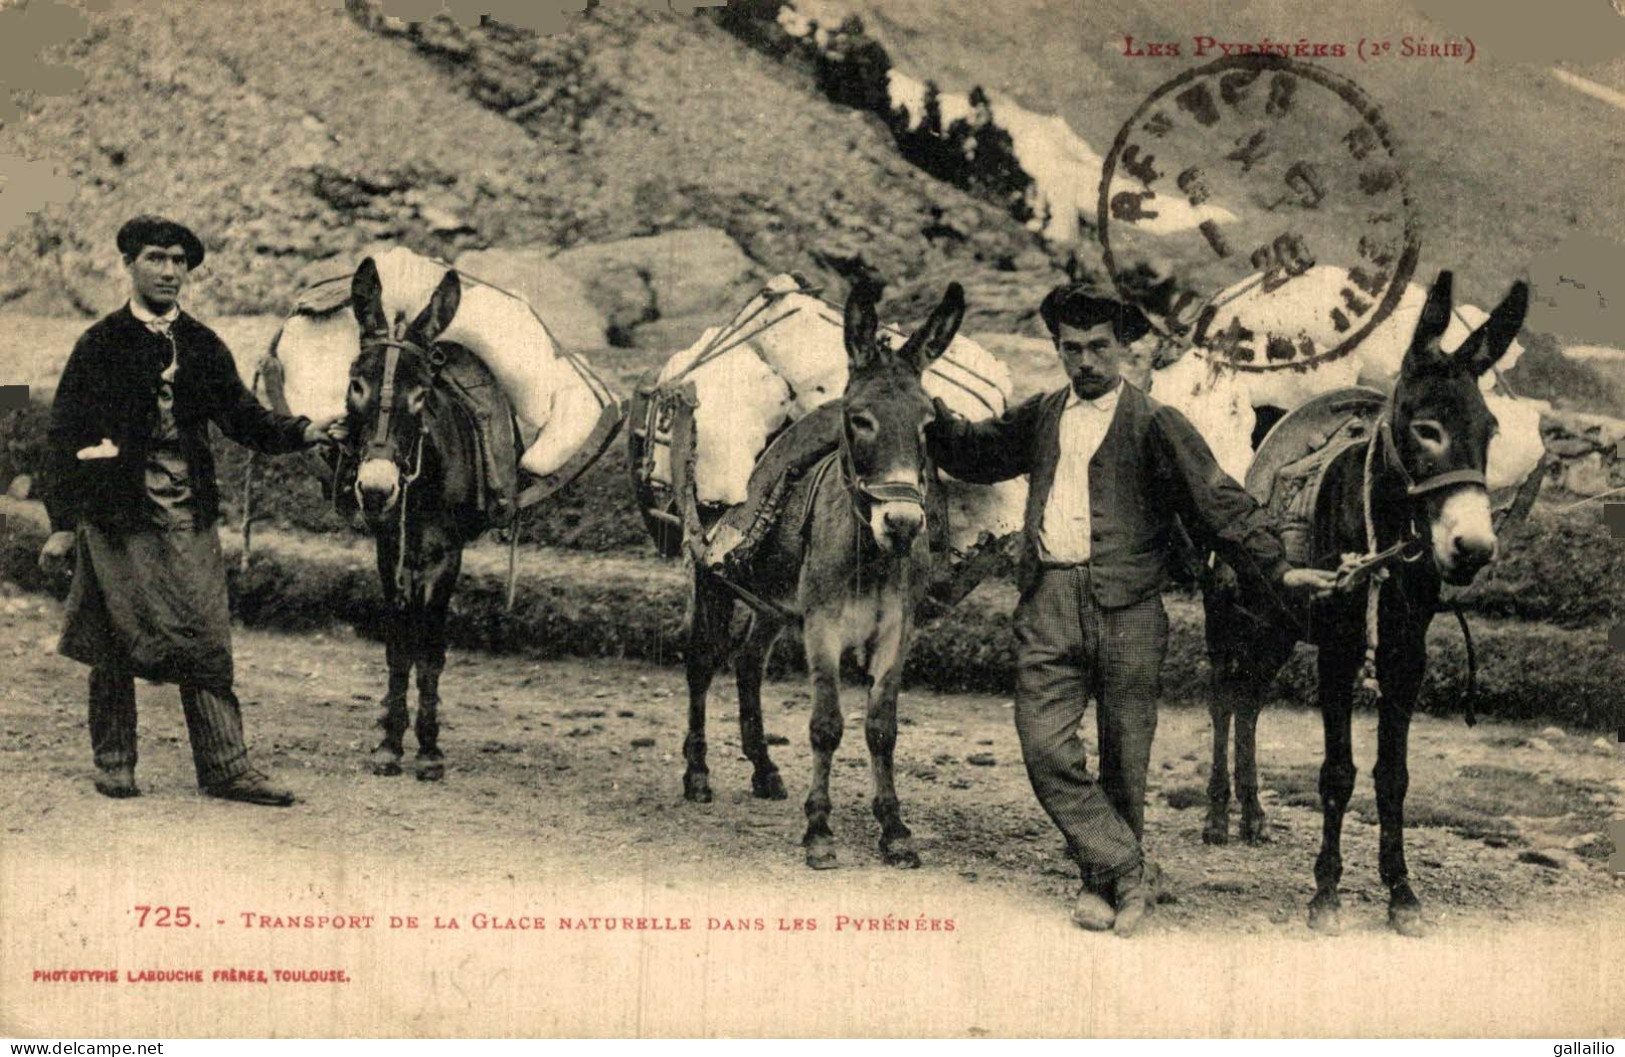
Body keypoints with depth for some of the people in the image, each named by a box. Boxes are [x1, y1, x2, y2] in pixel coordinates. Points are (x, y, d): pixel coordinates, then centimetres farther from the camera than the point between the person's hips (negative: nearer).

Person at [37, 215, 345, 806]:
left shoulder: (204, 347, 11)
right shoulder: (100, 345, 0)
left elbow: (244, 419, 10)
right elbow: (66, 437, -1)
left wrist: (304, 432, -9)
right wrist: (62, 524, -6)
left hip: (190, 515, 3)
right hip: (117, 514, -3)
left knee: (206, 641, -1)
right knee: (116, 645, 3)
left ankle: (226, 768, 0)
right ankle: (113, 764, 17)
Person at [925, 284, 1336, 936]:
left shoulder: (1156, 424, 1)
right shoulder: (1042, 416, 15)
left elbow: (1218, 503, -3)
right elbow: (975, 454, 28)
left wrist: (1277, 570, -12)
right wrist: (935, 415, 10)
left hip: (1126, 610, -3)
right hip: (1048, 606, 3)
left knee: (1124, 760, 4)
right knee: (1044, 748, -7)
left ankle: (1102, 882, 21)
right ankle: (1126, 873, 2)